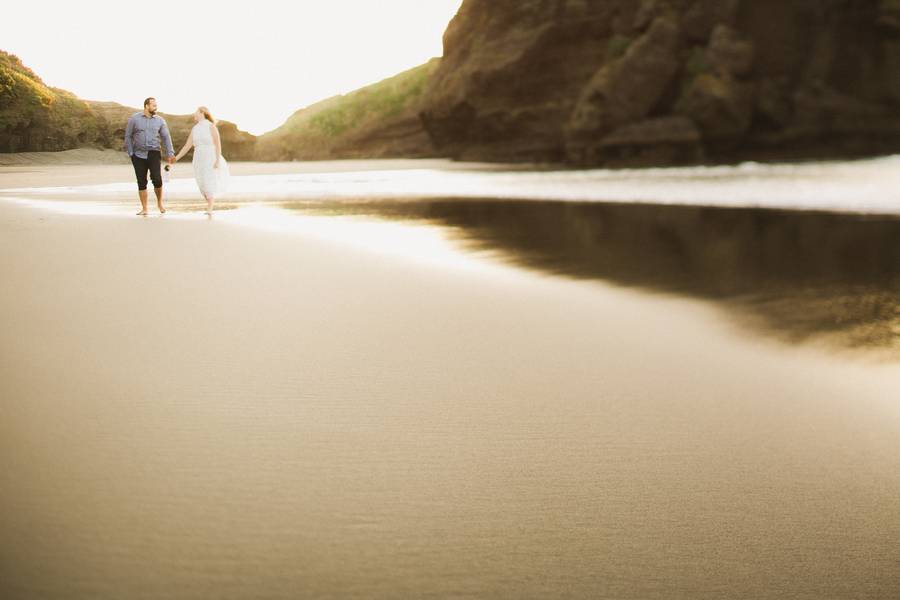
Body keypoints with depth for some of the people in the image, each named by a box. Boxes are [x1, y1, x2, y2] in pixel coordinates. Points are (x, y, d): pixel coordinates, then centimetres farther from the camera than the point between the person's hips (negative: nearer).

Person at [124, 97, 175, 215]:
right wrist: (130, 153, -1)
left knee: (156, 179, -18)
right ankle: (144, 209, 14)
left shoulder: (160, 121, 4)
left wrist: (170, 153, -3)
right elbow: (128, 136, 5)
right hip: (138, 155, 0)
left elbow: (166, 137, 6)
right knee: (141, 182, 3)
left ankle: (160, 202, 6)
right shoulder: (134, 119, 0)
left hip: (153, 153, 0)